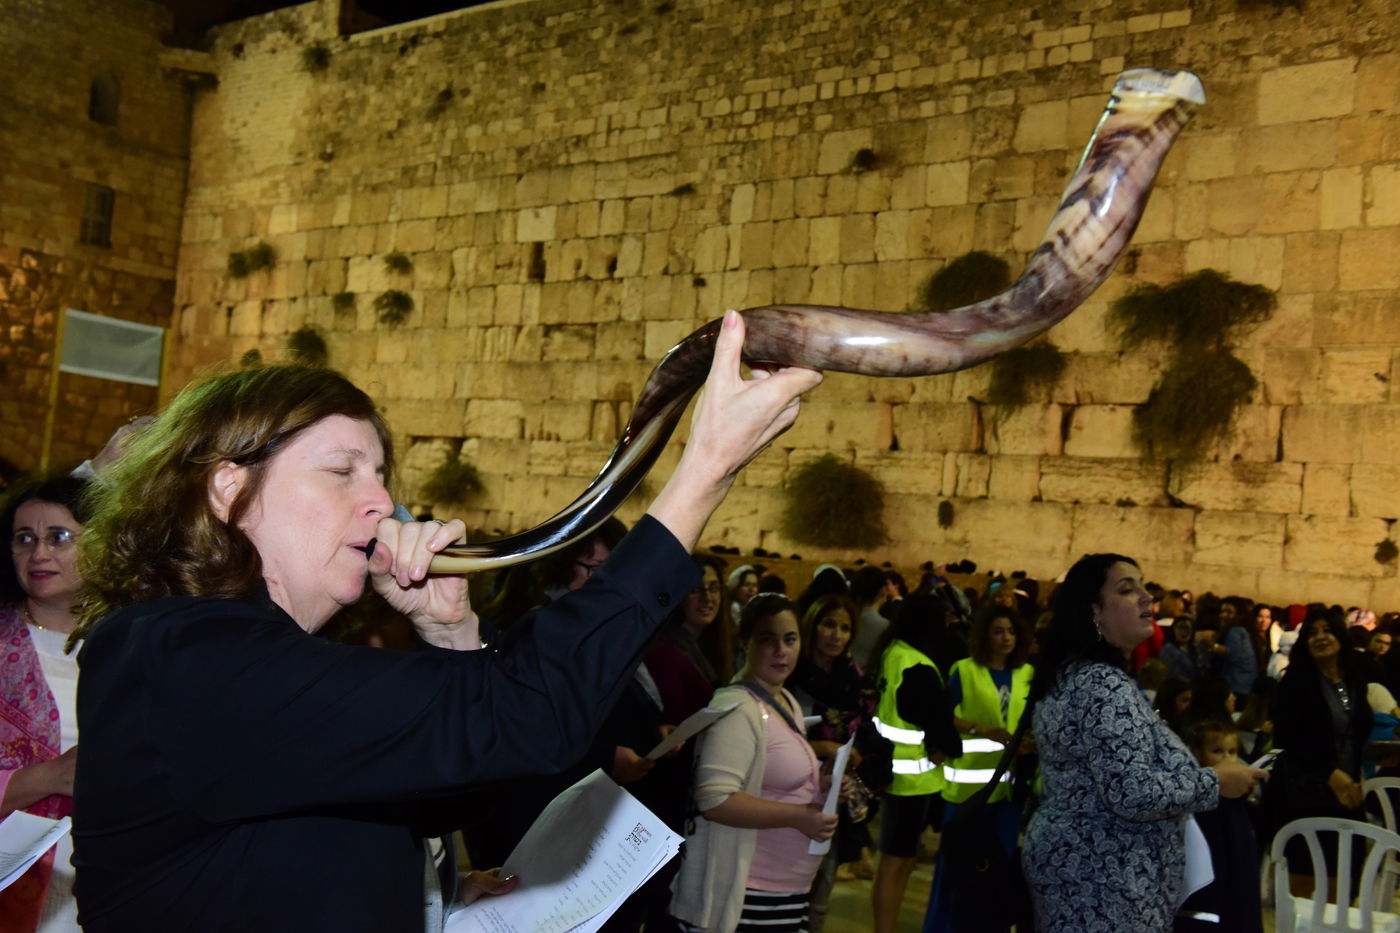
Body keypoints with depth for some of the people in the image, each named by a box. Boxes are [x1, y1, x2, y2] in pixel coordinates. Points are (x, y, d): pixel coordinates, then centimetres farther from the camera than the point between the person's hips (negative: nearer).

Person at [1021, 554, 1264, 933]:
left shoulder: (1067, 673, 9)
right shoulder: (1105, 685, -22)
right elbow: (1133, 795, -28)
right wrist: (1215, 782, -14)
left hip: (1071, 860, 10)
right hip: (1103, 879, -10)